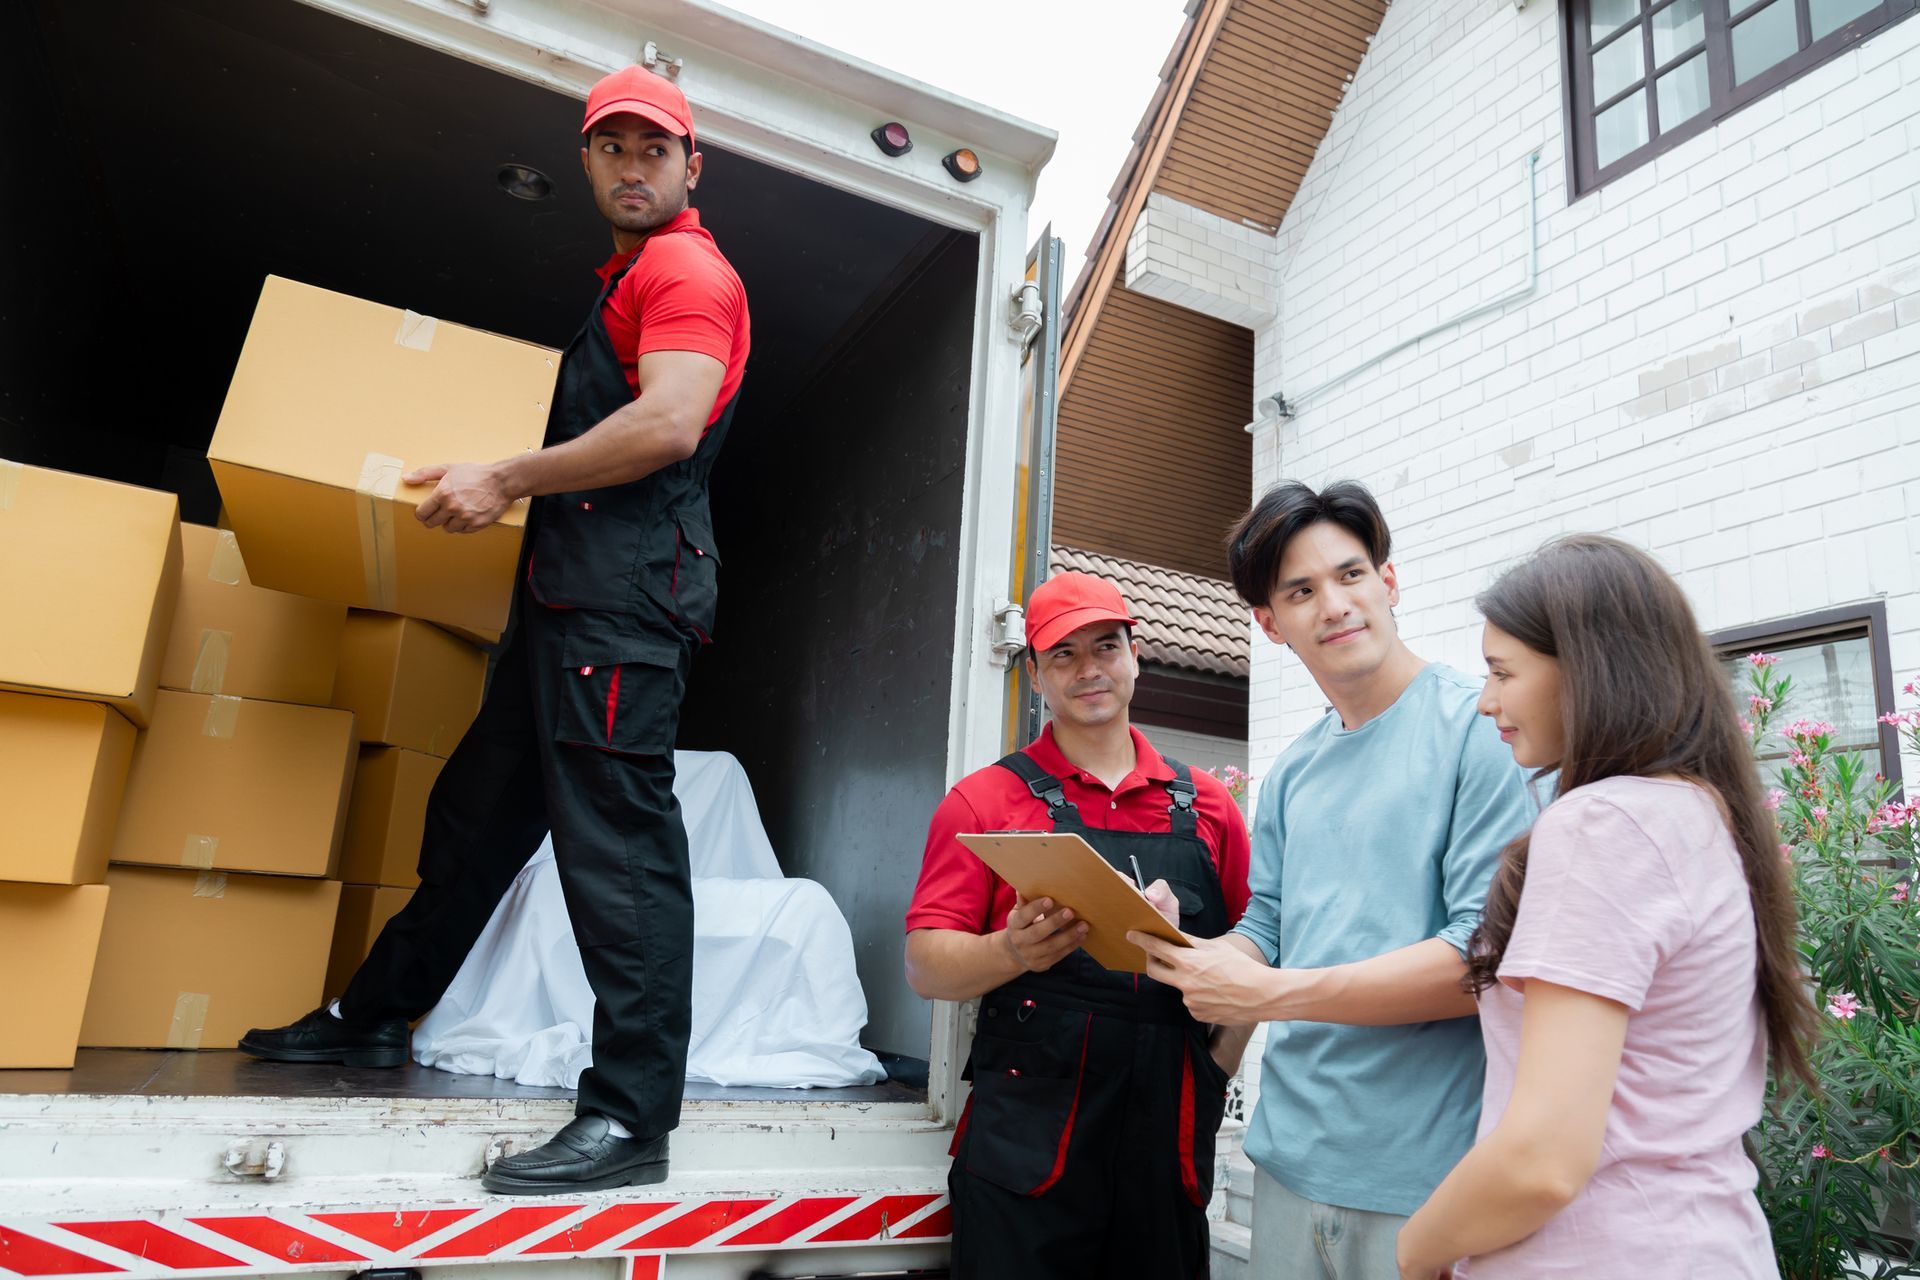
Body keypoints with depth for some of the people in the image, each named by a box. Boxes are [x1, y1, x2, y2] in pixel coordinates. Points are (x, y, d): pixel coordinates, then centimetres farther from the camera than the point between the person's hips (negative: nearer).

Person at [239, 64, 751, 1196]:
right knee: (479, 807, 18)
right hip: (574, 593, 11)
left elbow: (668, 426, -20)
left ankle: (633, 1119, -8)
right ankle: (376, 1017, 34)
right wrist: (518, 487, 25)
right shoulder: (629, 279, 28)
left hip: (627, 595, -11)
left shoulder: (687, 268, -4)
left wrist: (508, 479, -14)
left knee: (617, 840, -13)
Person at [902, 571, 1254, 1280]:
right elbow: (924, 964, -5)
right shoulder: (984, 799, 0)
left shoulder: (1205, 803, 9)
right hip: (1027, 1148, -3)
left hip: (1170, 1143, 3)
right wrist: (1013, 952, -23)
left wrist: (1218, 1067, 1)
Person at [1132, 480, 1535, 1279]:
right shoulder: (1292, 776, 9)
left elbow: (1489, 954, -18)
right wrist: (1167, 939, -10)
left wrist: (1272, 994, -20)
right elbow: (1263, 936, 11)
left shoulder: (1481, 728, -11)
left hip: (1428, 1177, -5)